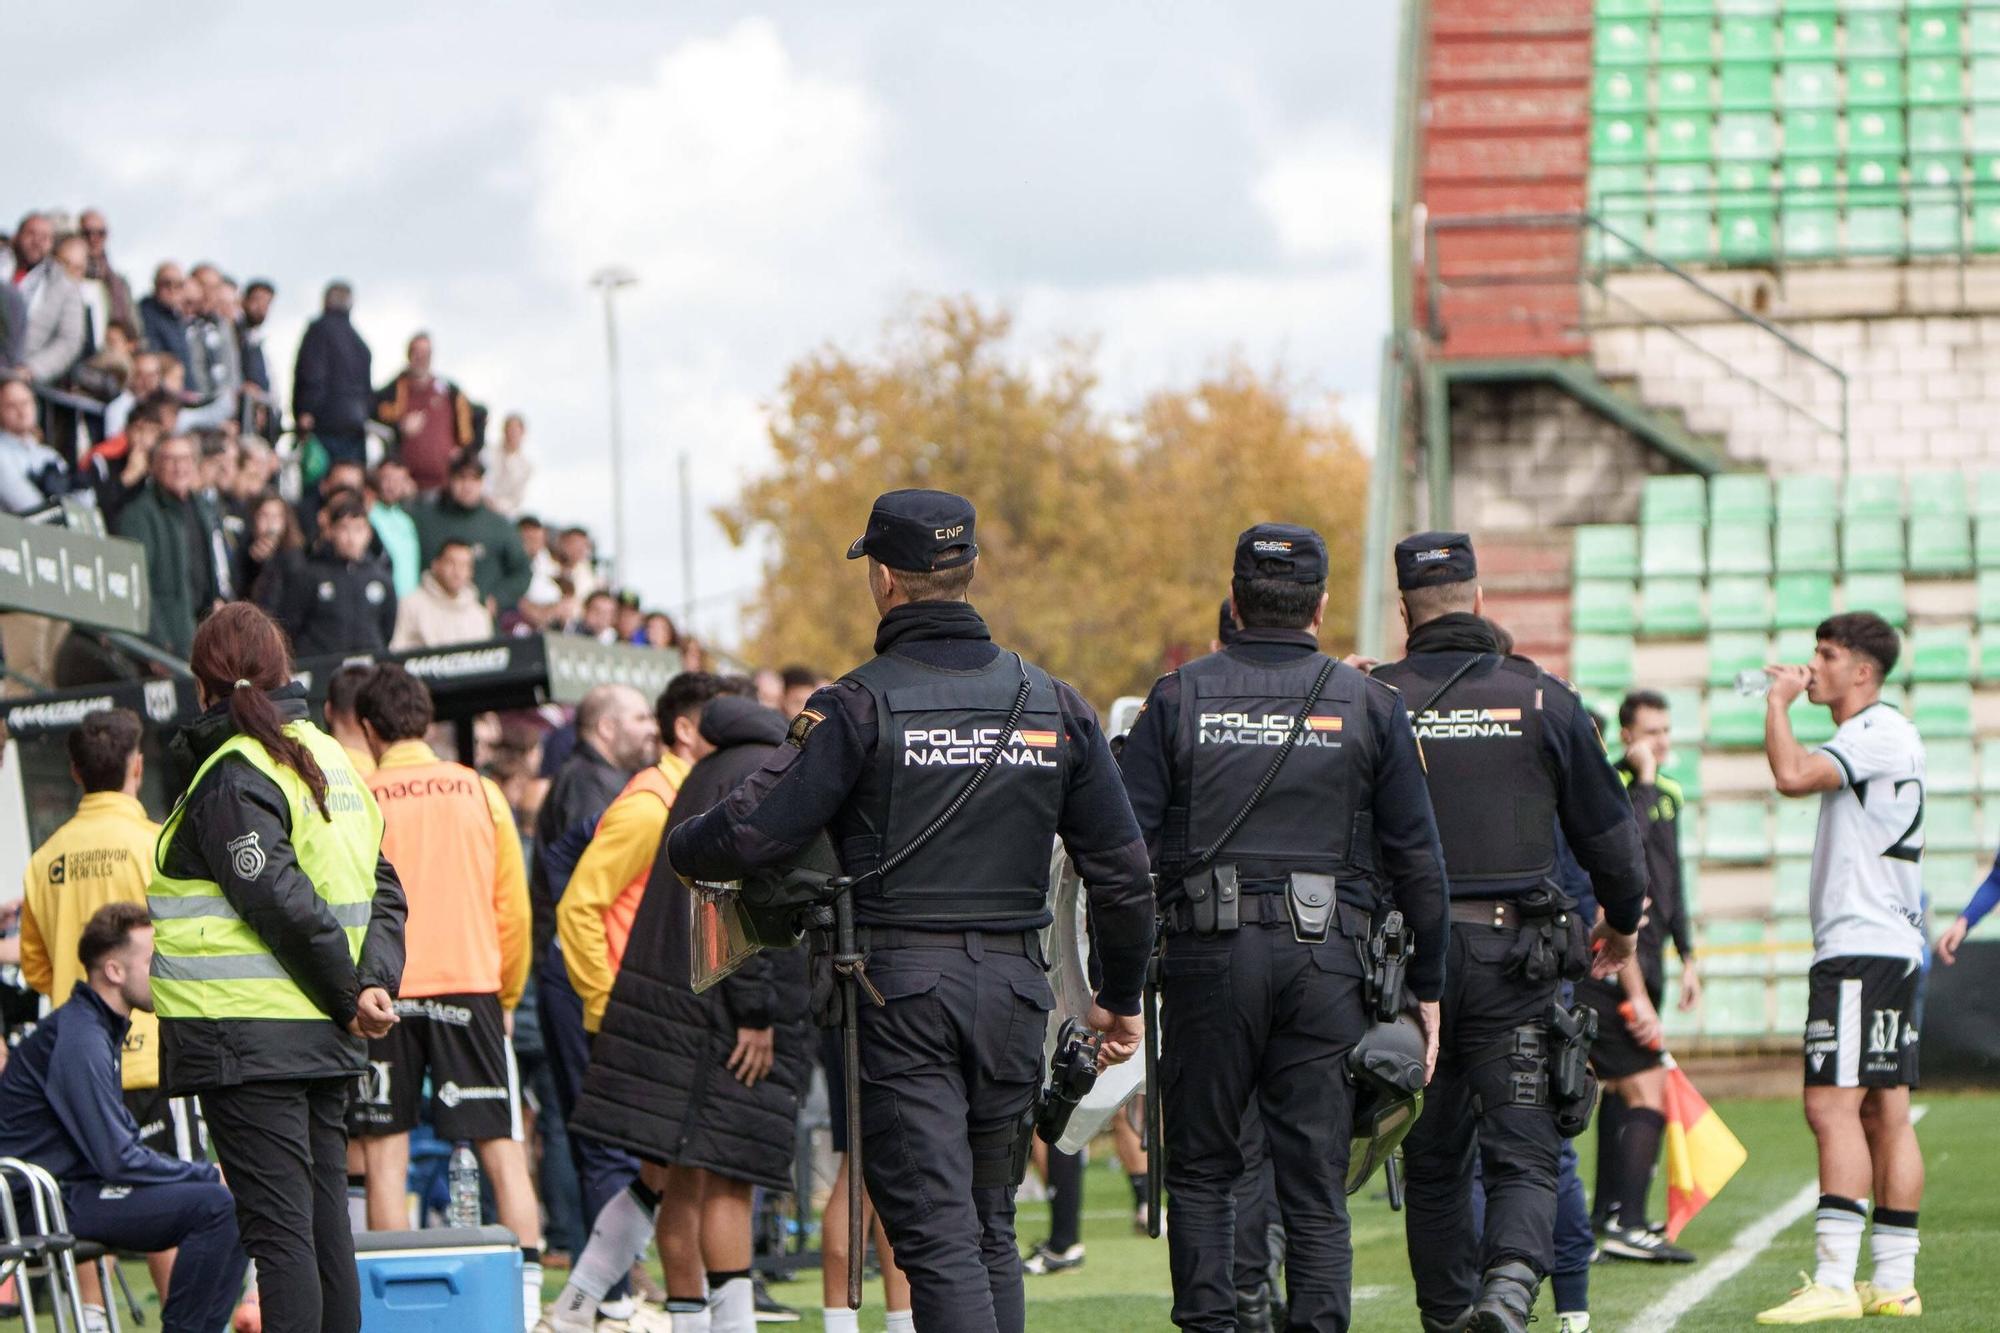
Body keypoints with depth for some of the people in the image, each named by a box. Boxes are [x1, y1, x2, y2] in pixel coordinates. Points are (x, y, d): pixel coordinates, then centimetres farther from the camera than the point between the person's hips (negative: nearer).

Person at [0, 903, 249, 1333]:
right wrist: (205, 1173, -12)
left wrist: (201, 1170, 4)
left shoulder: (98, 1028, 16)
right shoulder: (78, 1040, -18)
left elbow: (125, 1141, 19)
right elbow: (118, 1160, -21)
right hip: (57, 1199, -11)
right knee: (215, 1204, -23)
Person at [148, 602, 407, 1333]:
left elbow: (282, 901, -19)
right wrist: (375, 984, -3)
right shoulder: (328, 760, 15)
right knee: (325, 1222, 11)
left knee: (277, 1227, -10)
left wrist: (349, 995, -9)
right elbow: (382, 889, 11)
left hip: (248, 1035, -8)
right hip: (324, 1040, 8)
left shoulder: (231, 776, -11)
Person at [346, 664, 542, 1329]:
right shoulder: (479, 793, 5)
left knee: (385, 1155, 3)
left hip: (381, 993, -1)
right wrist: (508, 996, 19)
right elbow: (513, 906, 8)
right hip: (469, 985, 1)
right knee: (502, 1150, 1)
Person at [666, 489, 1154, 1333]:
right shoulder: (1053, 705, 8)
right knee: (990, 1226, 15)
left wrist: (680, 850, 11)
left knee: (935, 1230, -7)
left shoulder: (861, 706, -8)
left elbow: (755, 833, -12)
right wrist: (1119, 999, 22)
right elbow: (1121, 869, 9)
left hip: (898, 984, -5)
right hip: (1013, 992, 5)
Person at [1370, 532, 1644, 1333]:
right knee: (1523, 1155, -2)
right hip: (1512, 951, -1)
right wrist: (1623, 921, 27)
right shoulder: (1541, 699, 1)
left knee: (1433, 1161, 13)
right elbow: (1607, 828, 9)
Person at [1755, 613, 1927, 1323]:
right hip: (1891, 947, 11)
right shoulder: (1870, 737, 21)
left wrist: (1778, 700, -13)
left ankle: (1833, 1283, -20)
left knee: (1833, 1105, -15)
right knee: (1885, 1113, 8)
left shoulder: (1880, 733, -12)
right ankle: (1894, 1284, 9)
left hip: (1861, 948, -11)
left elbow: (1793, 774, -26)